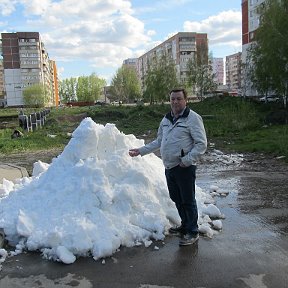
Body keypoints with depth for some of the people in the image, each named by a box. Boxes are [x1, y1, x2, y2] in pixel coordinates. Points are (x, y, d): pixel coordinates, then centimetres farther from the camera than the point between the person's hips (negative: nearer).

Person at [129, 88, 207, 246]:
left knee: (188, 200, 1)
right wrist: (141, 151, 17)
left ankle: (192, 232, 17)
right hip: (169, 167, 7)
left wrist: (187, 160, -20)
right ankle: (185, 225, 36)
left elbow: (201, 144, -13)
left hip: (185, 168, -7)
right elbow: (159, 141, 23)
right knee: (176, 199, 17)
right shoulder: (166, 119, 14)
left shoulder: (193, 118, -9)